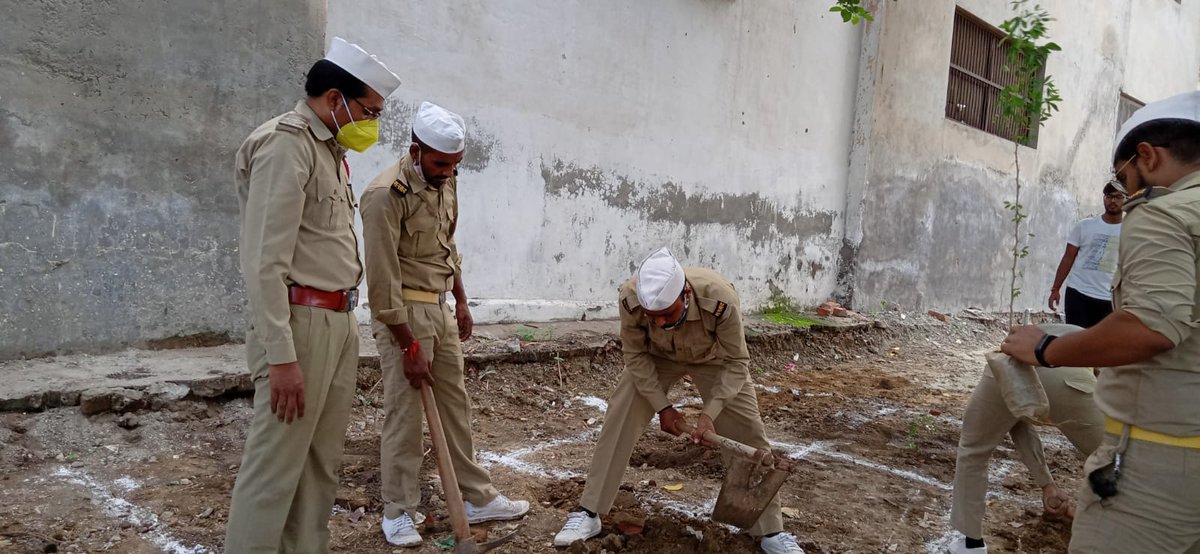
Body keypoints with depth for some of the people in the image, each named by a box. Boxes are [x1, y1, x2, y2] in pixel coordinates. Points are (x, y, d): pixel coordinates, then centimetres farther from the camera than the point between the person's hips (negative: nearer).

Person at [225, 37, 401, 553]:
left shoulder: (330, 149, 17)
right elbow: (264, 263, -18)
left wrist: (342, 318, 13)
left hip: (339, 322, 9)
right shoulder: (285, 144, -12)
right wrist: (281, 356, -21)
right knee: (274, 468, -2)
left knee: (322, 465, 13)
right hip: (301, 323, -9)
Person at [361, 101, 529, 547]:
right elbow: (384, 280, -21)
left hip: (440, 308, 8)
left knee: (456, 404, 13)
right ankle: (398, 512, 16)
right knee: (403, 413, 0)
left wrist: (461, 301, 17)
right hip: (401, 313, -7)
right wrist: (409, 347, -19)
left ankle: (477, 498, 24)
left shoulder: (445, 181, 5)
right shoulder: (387, 194, -20)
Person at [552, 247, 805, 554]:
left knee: (748, 433, -4)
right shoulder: (630, 298, -36)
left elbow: (736, 362, -26)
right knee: (618, 421, -7)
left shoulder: (720, 299, -42)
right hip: (657, 356, 1)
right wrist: (662, 406, -20)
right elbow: (635, 353, -18)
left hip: (714, 358, -1)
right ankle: (589, 513, 8)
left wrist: (710, 413, -34)